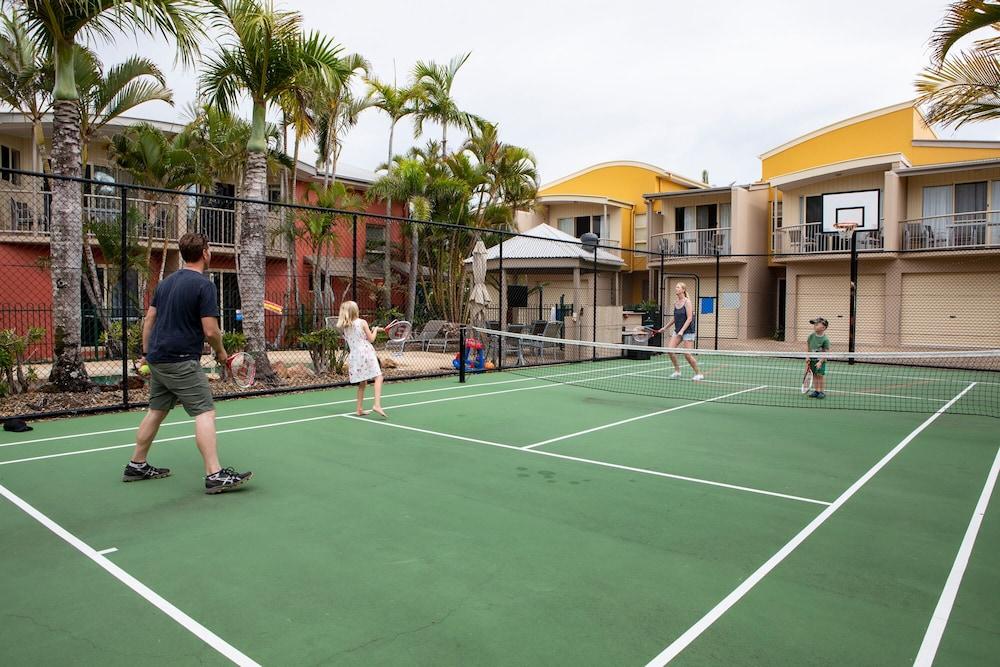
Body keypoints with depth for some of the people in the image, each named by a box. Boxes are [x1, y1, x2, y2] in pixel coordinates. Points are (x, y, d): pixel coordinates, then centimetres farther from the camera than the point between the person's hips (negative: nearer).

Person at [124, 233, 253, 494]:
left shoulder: (166, 282, 12)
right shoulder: (204, 285, -13)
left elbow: (148, 320, 16)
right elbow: (210, 330, -16)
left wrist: (146, 354, 22)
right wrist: (220, 352, 2)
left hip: (157, 359, 9)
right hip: (182, 362, -9)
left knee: (156, 411, 19)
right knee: (205, 413, -8)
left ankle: (137, 466, 28)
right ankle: (215, 475, -12)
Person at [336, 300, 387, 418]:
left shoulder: (344, 327, 10)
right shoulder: (362, 322, -4)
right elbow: (371, 339, -1)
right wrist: (375, 330, 16)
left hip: (354, 356, 6)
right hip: (366, 353, -6)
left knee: (362, 383, 16)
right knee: (378, 377, -10)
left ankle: (360, 409, 18)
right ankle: (377, 404, -27)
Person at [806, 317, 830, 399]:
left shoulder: (825, 339, -15)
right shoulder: (811, 336, -1)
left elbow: (826, 352, -14)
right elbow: (807, 346, 8)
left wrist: (820, 361, -19)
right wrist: (807, 357, 1)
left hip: (820, 360, -5)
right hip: (812, 359, 5)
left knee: (820, 375, -2)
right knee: (814, 375, 10)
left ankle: (822, 391, 8)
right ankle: (816, 390, 19)